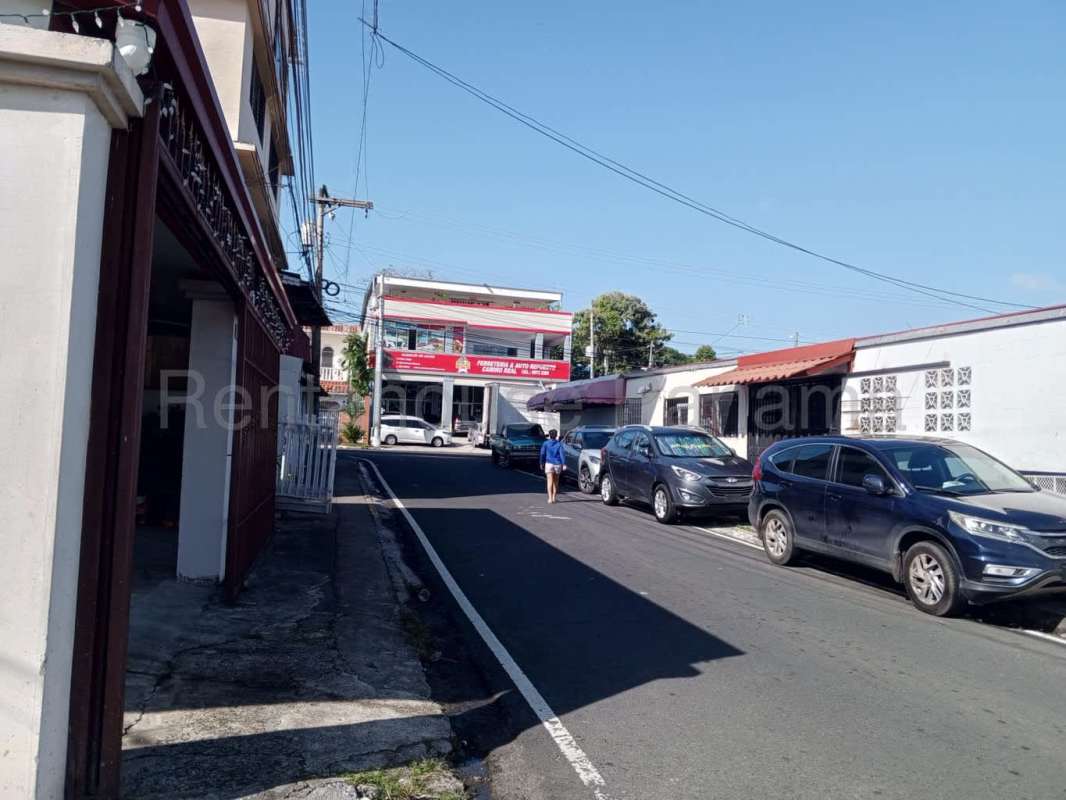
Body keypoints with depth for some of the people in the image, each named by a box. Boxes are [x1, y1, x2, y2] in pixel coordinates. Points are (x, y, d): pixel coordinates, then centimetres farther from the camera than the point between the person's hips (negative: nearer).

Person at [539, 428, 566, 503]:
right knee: (556, 482, 14)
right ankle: (554, 498, 21)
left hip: (549, 464, -2)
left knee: (550, 481, -5)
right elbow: (562, 454, -7)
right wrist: (564, 464, -9)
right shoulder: (559, 444, 2)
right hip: (557, 464, 2)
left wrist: (541, 463, 12)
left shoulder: (546, 444, 1)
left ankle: (550, 498, -15)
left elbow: (542, 454, 1)